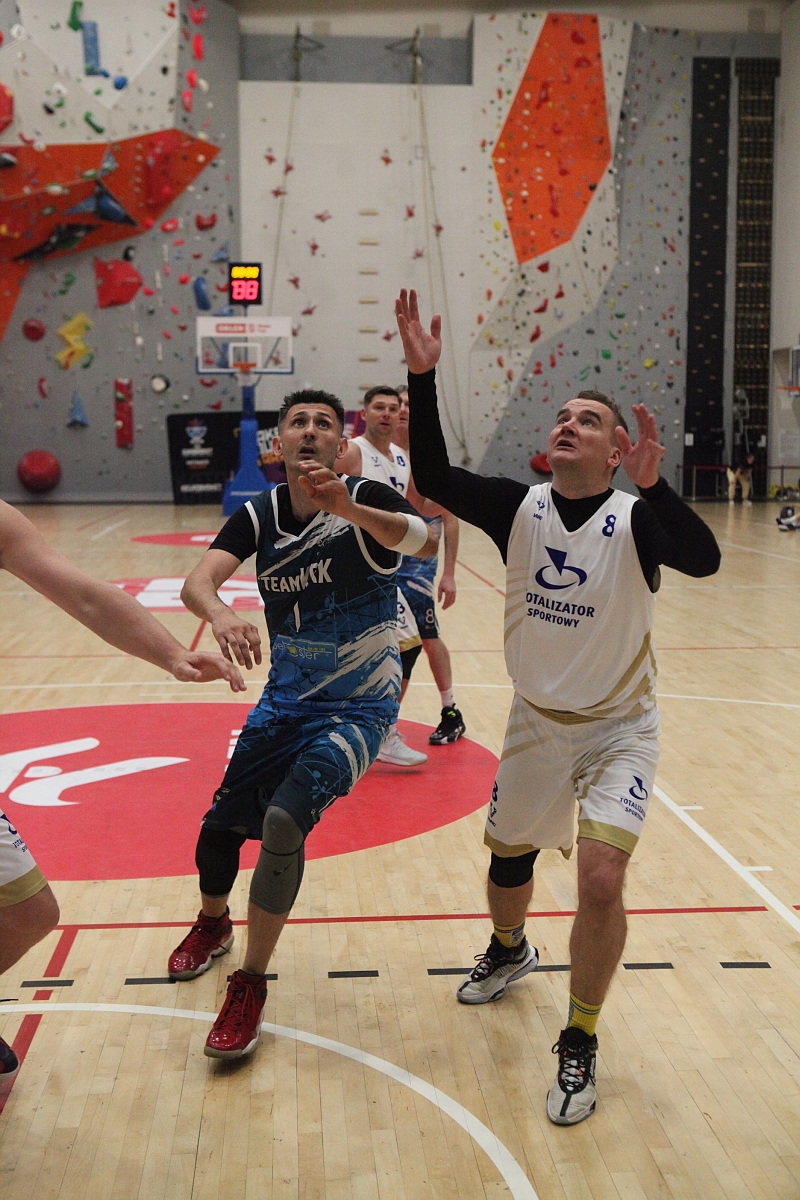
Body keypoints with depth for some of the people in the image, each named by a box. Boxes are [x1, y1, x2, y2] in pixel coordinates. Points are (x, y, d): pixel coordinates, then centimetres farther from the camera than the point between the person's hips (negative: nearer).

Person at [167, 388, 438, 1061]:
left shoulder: (369, 501, -14)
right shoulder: (259, 516, -1)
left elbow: (425, 542, -35)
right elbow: (198, 581, -17)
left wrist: (349, 508, -52)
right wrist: (219, 613, -41)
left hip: (360, 705, -5)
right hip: (286, 699, 5)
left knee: (285, 819, -24)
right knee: (221, 826, 8)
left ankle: (251, 985, -5)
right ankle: (213, 923, 43)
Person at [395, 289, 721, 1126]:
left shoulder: (635, 518, -18)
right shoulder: (519, 509, -9)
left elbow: (703, 558, -37)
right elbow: (432, 476, -19)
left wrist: (652, 488, -52)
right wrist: (422, 376, -28)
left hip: (618, 727, -4)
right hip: (536, 721, 4)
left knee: (602, 879, -18)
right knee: (508, 856, 19)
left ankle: (579, 1046, 6)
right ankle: (509, 952, 55)